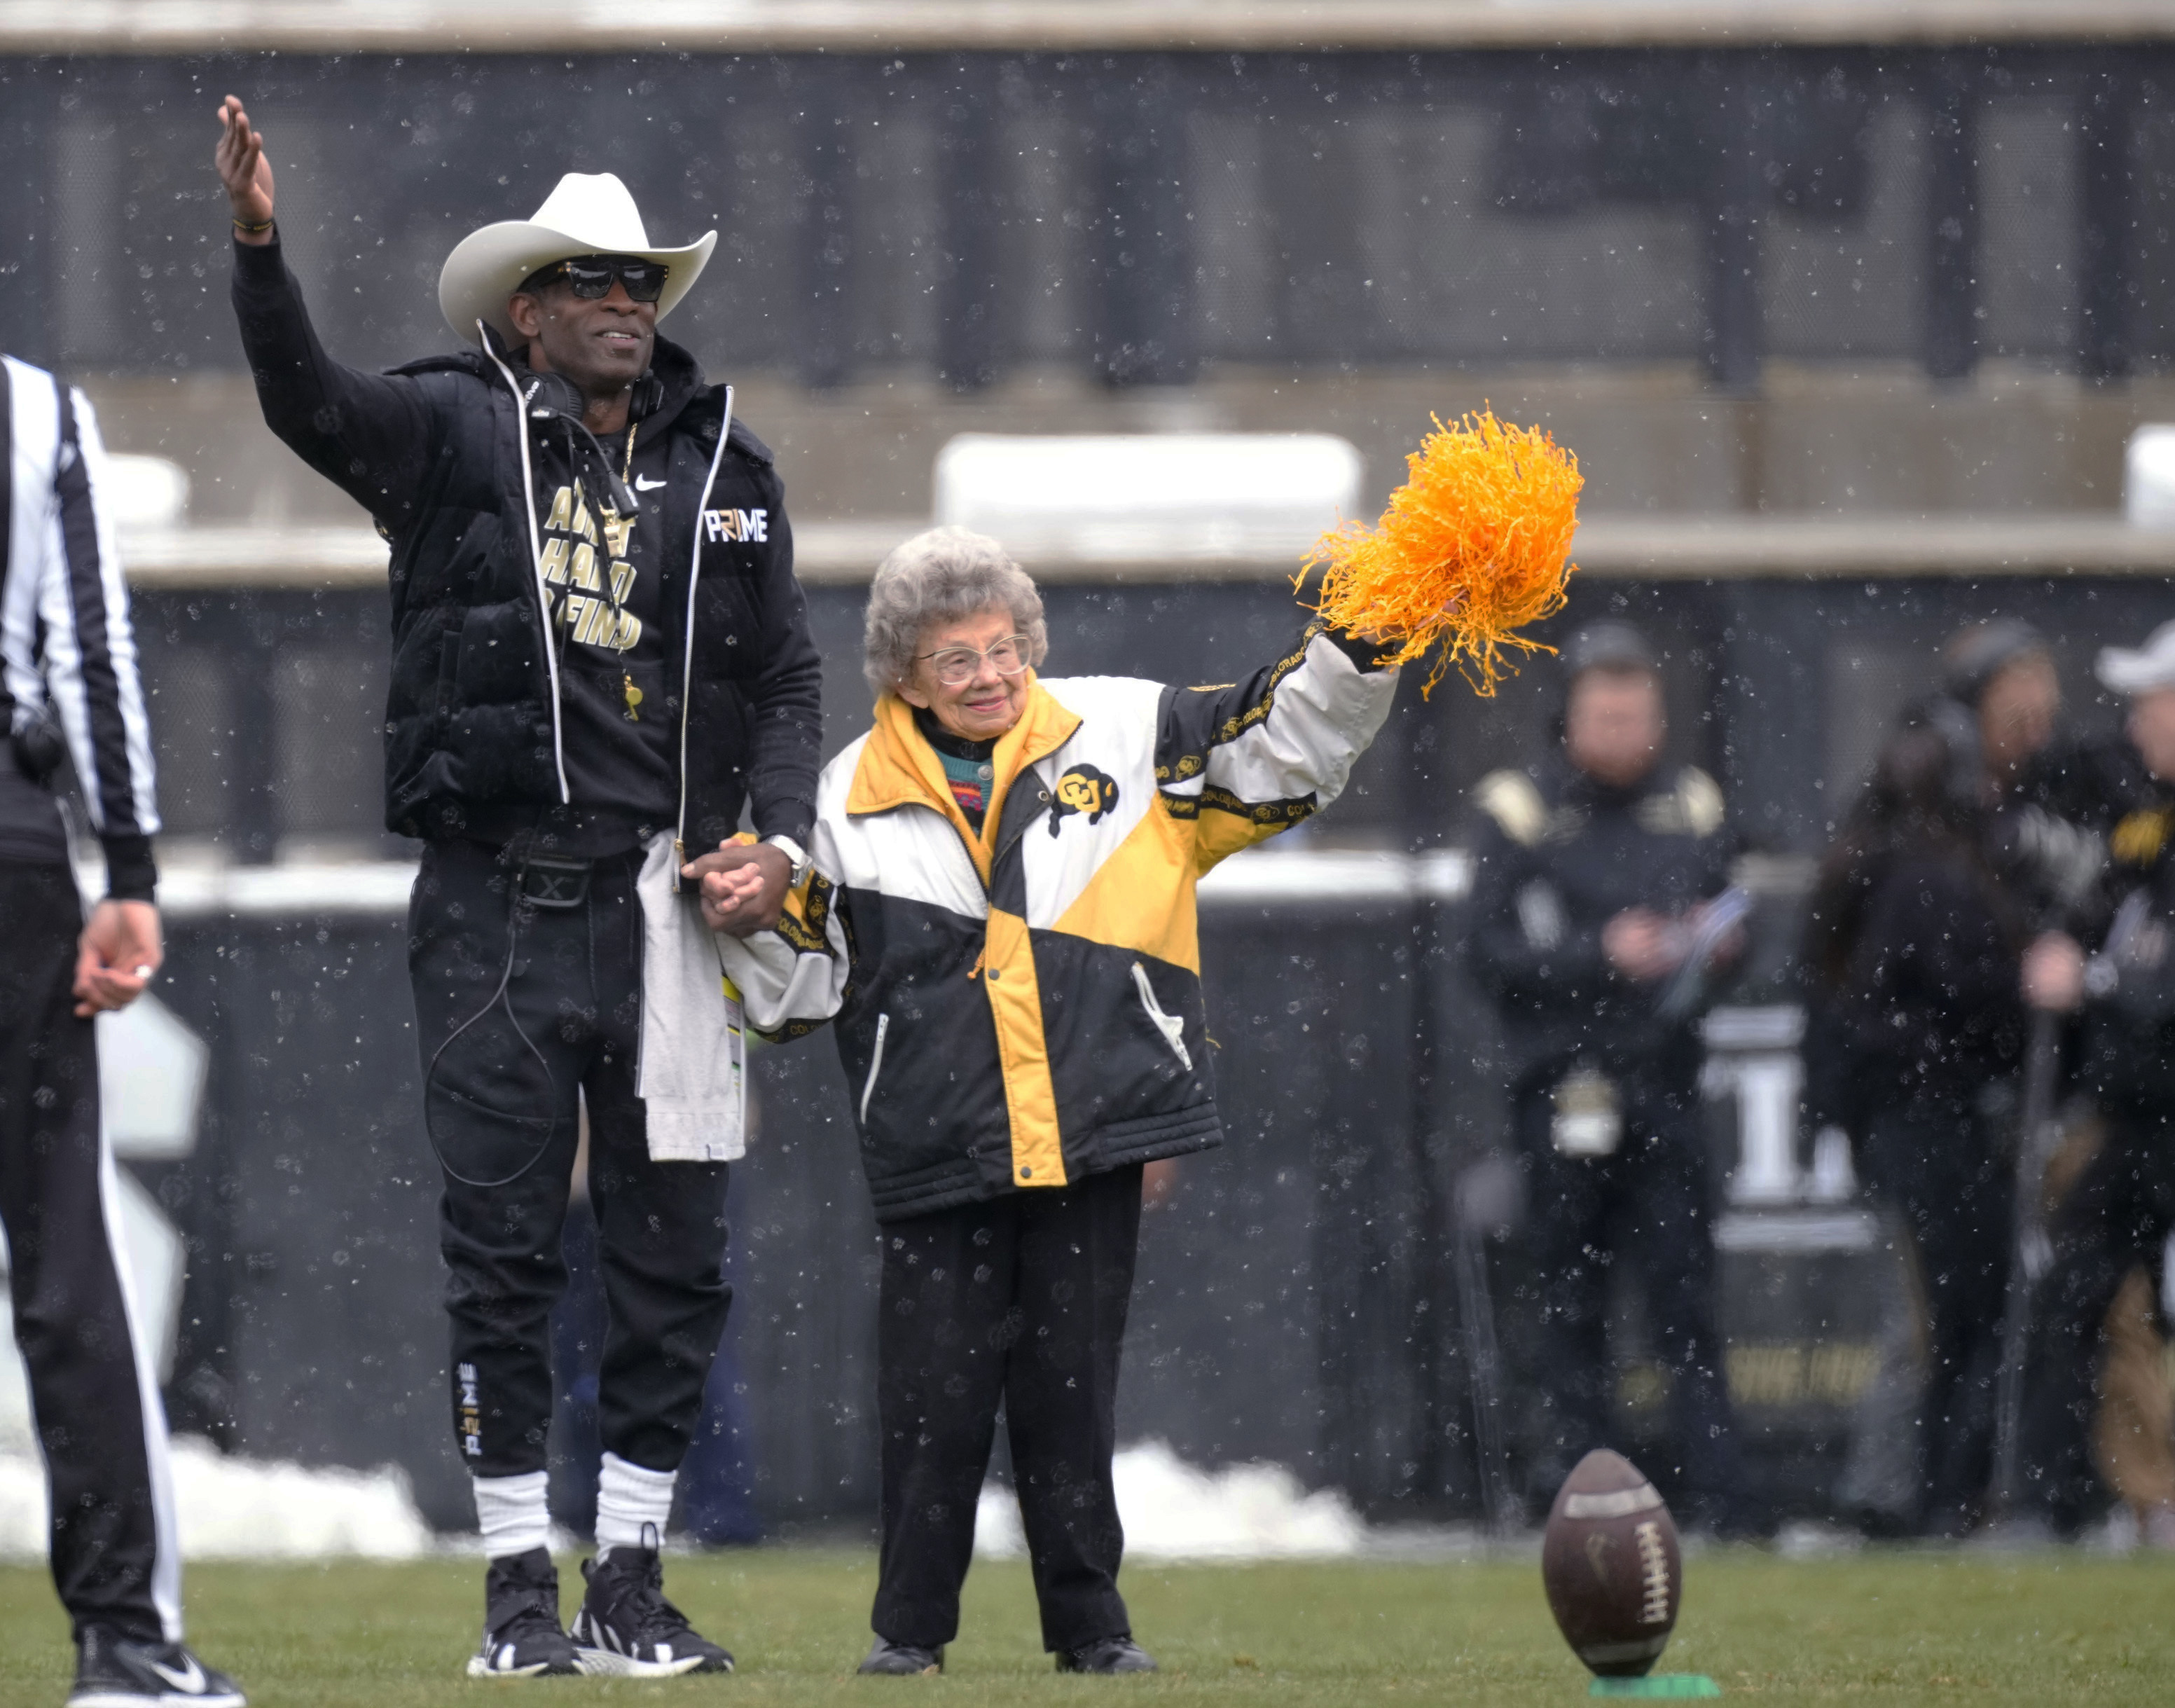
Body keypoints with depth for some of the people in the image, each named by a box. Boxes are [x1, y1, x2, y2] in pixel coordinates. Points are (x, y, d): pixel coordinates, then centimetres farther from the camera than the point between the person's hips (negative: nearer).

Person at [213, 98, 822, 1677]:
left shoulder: (724, 464, 11)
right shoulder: (455, 436, 1)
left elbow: (786, 678, 14)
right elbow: (307, 401, -17)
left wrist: (780, 839, -2)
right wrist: (260, 246, -34)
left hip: (673, 900, 3)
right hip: (500, 906, -3)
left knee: (675, 1255, 4)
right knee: (504, 1248, -1)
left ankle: (632, 1579, 13)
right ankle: (520, 1587, 6)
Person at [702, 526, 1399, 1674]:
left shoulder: (1121, 737, 6)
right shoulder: (855, 797, 6)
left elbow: (1283, 743, 13)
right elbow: (806, 988, 11)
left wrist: (1355, 654, 0)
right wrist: (758, 921, -7)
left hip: (1091, 1140, 0)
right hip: (936, 1149, 0)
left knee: (1072, 1384, 6)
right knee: (935, 1389, 0)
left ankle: (1089, 1622, 15)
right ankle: (910, 1627, 12)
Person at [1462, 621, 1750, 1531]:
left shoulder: (1691, 805, 13)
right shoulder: (1519, 811, 1)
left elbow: (1725, 924, 22)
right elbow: (1490, 954, -5)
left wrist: (1718, 941, -1)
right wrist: (1601, 954, -16)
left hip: (1665, 1078, 3)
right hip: (1562, 1082, -3)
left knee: (1687, 1294, -3)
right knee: (1570, 1297, 0)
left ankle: (1718, 1494, -4)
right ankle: (1568, 1482, 5)